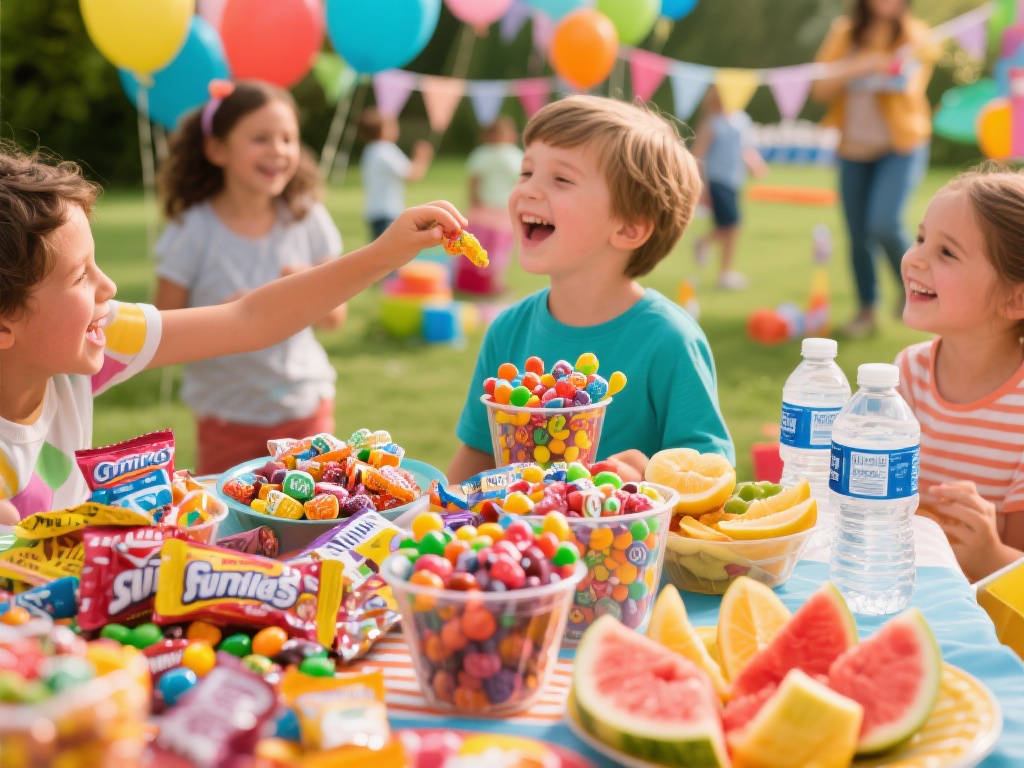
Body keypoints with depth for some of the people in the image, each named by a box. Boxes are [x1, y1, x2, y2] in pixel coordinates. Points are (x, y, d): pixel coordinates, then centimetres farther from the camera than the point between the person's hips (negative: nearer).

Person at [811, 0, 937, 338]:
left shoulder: (914, 36, -3)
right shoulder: (845, 33, 1)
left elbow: (912, 92, -1)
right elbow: (820, 89, -7)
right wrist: (858, 67, -22)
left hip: (900, 148, -2)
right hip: (854, 149, 3)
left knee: (884, 224, -21)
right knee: (859, 236, 5)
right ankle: (866, 309, 23)